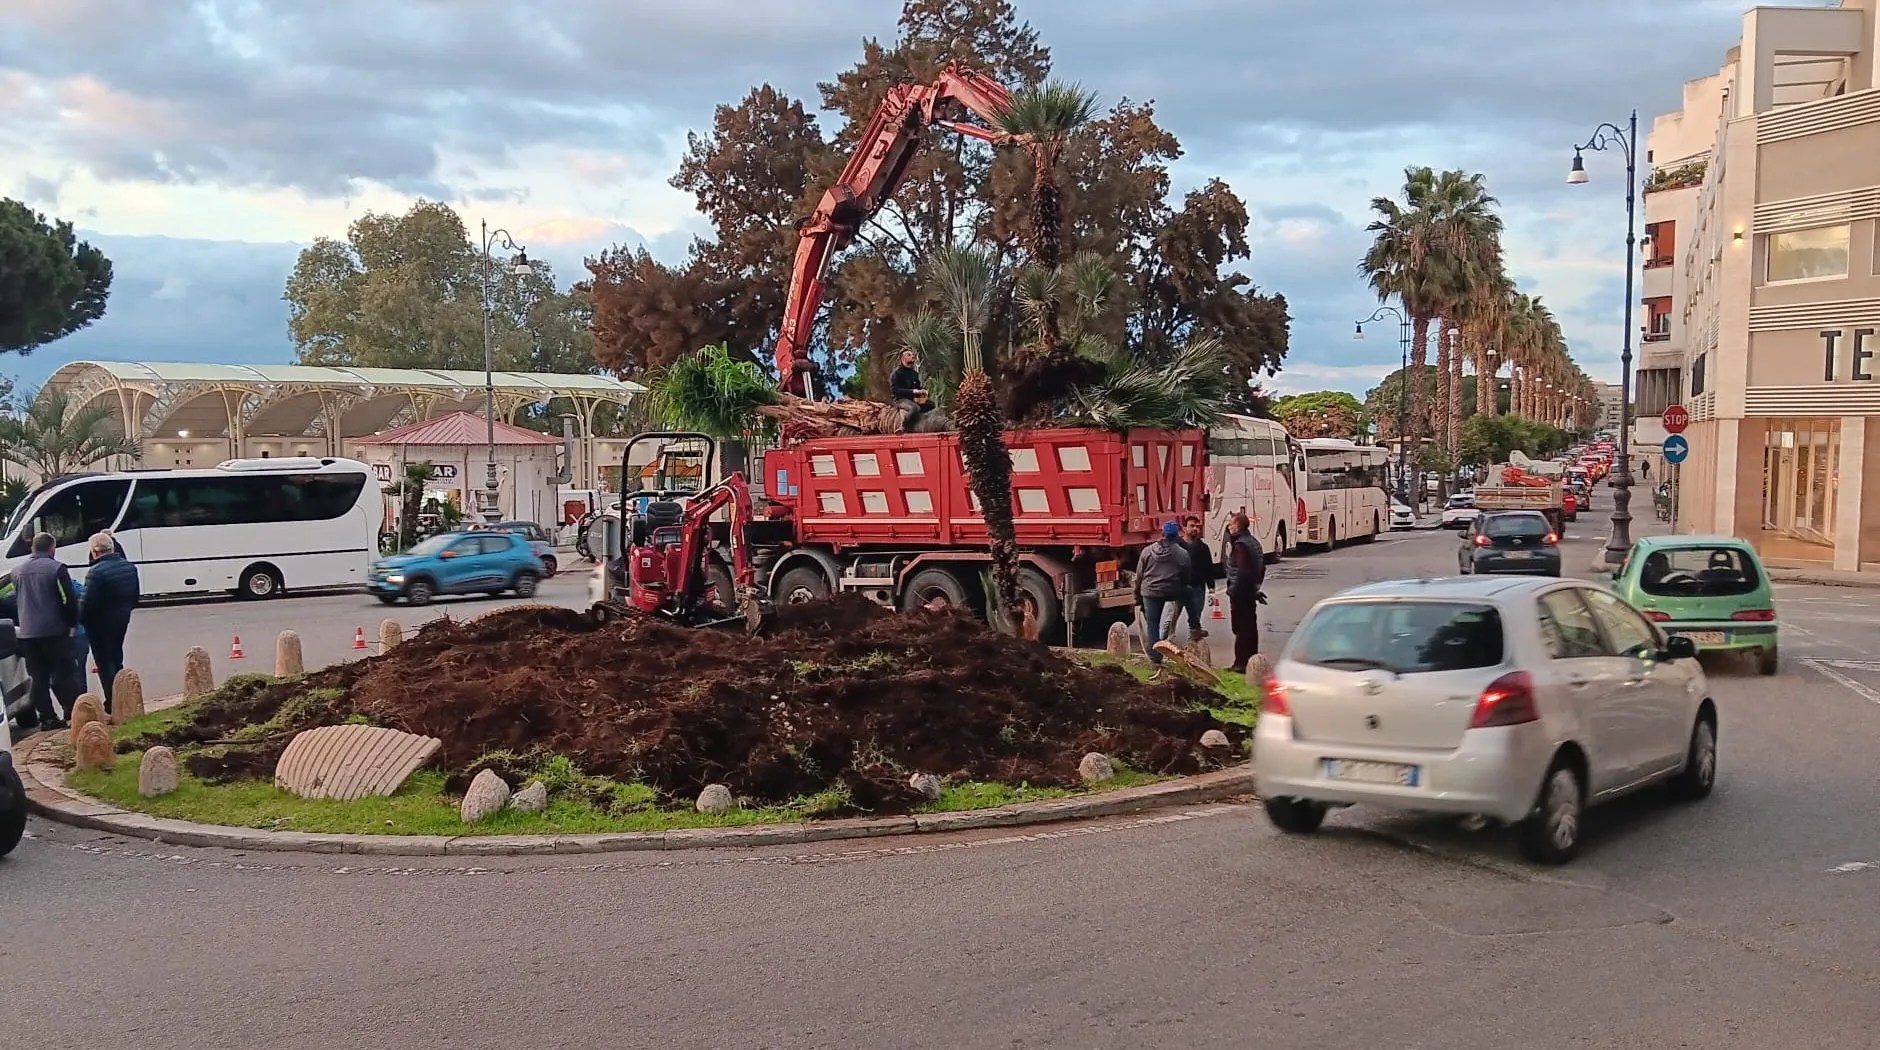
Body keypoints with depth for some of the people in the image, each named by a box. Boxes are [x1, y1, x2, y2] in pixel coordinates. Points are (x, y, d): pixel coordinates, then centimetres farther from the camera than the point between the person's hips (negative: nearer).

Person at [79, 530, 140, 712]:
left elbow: (87, 603, -23)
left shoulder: (96, 572, -23)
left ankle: (112, 703, 2)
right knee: (116, 658, 19)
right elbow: (136, 595, 12)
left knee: (105, 663, 2)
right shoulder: (129, 567, 3)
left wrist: (80, 619, -7)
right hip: (122, 620, 7)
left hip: (101, 623, -7)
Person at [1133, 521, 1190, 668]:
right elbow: (1186, 578, 4)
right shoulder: (1182, 554, -3)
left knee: (1152, 625, 6)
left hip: (1150, 592, 1)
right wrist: (1182, 596, 16)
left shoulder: (1147, 551, 0)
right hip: (1172, 594, 0)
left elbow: (1139, 576, 5)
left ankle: (1155, 659, 4)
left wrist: (1138, 596, 13)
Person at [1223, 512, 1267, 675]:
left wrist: (1233, 590, -20)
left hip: (1240, 592, -10)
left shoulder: (1240, 545, -18)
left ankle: (1241, 663, -4)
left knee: (1241, 628, -6)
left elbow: (1243, 571, -25)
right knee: (1251, 626, 15)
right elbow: (1261, 567, 20)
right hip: (1251, 591, 10)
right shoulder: (1253, 541, 13)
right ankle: (1252, 660, 23)